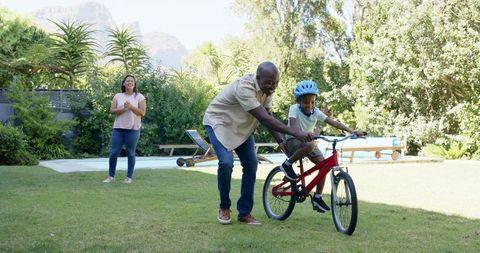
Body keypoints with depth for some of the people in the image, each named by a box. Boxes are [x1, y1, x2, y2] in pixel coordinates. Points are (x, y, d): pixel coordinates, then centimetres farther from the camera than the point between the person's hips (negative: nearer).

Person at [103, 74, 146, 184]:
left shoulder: (139, 97, 3)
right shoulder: (117, 96, 9)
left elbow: (142, 112, -5)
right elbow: (112, 110, 0)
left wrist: (131, 107, -17)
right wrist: (123, 109, -15)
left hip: (133, 129, -2)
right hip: (118, 128, 2)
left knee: (130, 153, 4)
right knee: (113, 152, 1)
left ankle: (129, 177, 13)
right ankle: (111, 176, 14)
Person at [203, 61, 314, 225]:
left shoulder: (266, 89, -11)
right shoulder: (244, 87, -37)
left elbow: (267, 117, -2)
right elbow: (265, 118, -43)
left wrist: (280, 140, -12)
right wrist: (295, 132, -48)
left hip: (240, 126, 7)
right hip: (218, 122, -7)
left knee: (251, 164, -5)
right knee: (226, 162, -25)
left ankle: (244, 212, 6)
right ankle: (224, 207, -1)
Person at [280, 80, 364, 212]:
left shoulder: (316, 112, -7)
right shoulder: (294, 108, -18)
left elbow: (333, 122, -16)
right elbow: (292, 125, -35)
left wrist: (352, 131, -28)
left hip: (308, 141, 6)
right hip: (293, 141, -5)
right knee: (309, 145, -38)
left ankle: (317, 197, 0)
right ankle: (288, 164, -14)